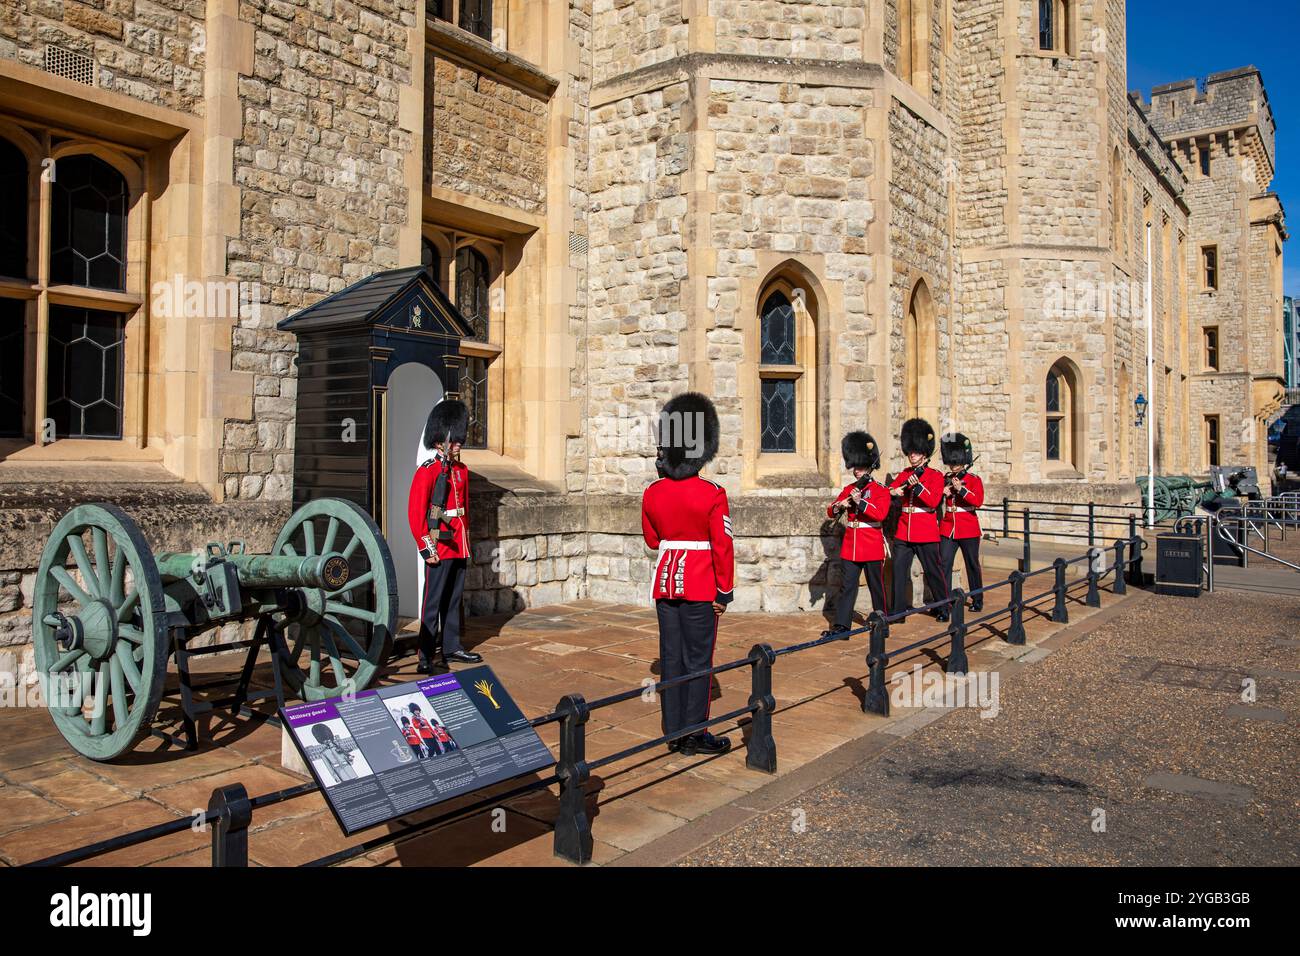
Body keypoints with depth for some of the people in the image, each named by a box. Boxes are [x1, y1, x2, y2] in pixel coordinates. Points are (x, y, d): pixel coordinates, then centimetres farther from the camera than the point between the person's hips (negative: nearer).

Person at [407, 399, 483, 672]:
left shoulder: (462, 471, 13)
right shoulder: (427, 471, -10)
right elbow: (415, 513, -13)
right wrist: (426, 548, -16)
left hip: (459, 548, 7)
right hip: (440, 549, -7)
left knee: (454, 600, 15)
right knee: (433, 603, -3)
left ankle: (451, 648, 25)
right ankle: (426, 657, 2)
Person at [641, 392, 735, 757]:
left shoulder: (652, 493, 1)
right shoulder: (712, 494, -14)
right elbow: (722, 546, -12)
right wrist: (725, 591, -5)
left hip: (665, 584, 5)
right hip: (700, 586, -5)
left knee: (671, 657, 11)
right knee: (698, 660, 4)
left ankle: (673, 731, 18)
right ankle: (694, 734, 10)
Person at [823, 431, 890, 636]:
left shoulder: (881, 490, -3)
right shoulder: (849, 489, 12)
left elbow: (880, 514, -17)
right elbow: (831, 513, 10)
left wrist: (860, 501, -23)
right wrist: (838, 506, -12)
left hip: (872, 547, -4)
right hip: (850, 547, 4)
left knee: (876, 586, 7)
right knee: (847, 586, 2)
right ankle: (842, 625, 3)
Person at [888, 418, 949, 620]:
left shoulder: (935, 476, -2)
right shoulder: (904, 474, 12)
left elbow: (933, 501, -14)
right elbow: (888, 491, 9)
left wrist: (917, 486, -25)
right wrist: (893, 492, -13)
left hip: (926, 533, -4)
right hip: (903, 533, 4)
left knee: (933, 571, 6)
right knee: (899, 571, 0)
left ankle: (943, 608, 20)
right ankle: (898, 609, 6)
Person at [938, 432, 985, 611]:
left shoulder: (974, 480, -2)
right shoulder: (944, 479, 9)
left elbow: (978, 501, -15)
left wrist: (961, 489, -25)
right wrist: (942, 492, -9)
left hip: (968, 529, -3)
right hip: (947, 528, 3)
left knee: (972, 565, 8)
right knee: (944, 564, -4)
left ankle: (977, 601, 21)